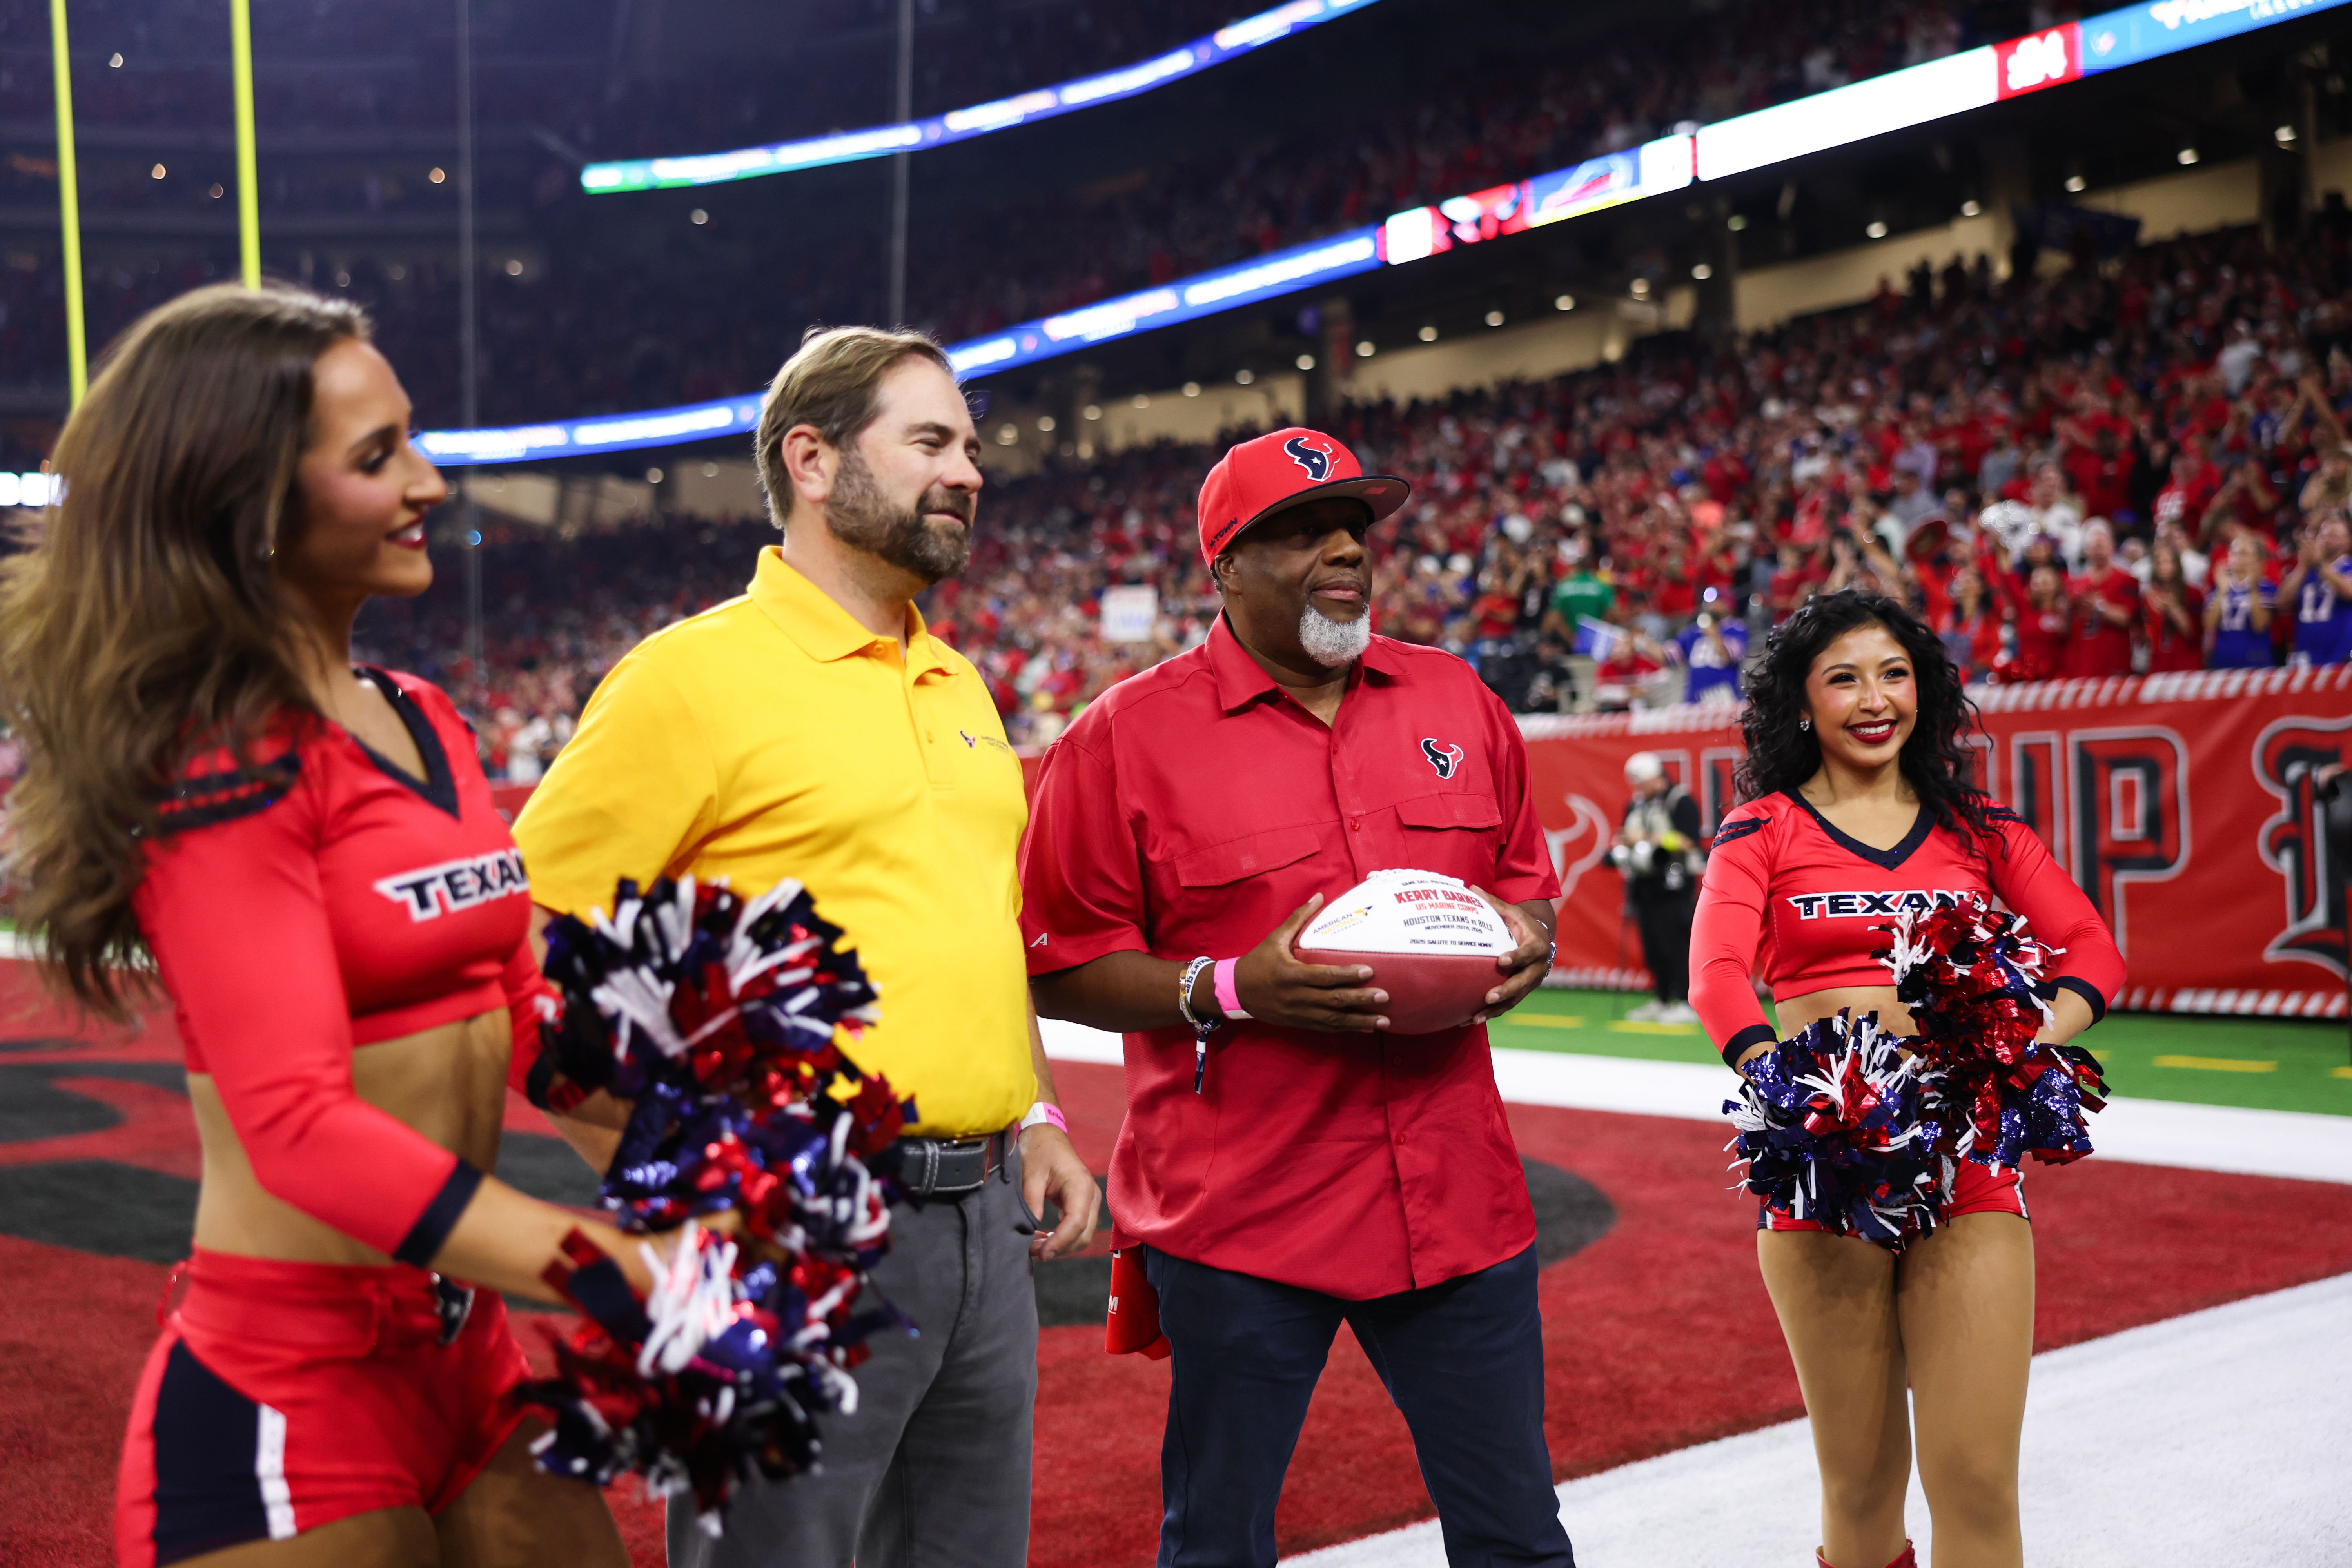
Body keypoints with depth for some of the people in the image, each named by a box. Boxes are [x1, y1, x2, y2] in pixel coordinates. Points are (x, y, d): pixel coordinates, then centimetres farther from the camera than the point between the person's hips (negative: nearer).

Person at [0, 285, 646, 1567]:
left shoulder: (425, 726, 9)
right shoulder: (222, 769, -16)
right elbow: (301, 1128, -24)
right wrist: (631, 1275, -29)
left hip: (468, 1352, 7)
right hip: (289, 1397, -7)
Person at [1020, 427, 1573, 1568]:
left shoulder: (1458, 703, 10)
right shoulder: (1125, 736, -5)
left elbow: (1521, 872, 22)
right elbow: (1058, 967, -5)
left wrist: (1526, 935, -1)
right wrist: (1232, 992, -18)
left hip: (1458, 1202, 4)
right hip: (1237, 1216, -4)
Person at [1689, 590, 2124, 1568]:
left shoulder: (1976, 830, 13)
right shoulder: (1763, 831, 6)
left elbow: (2093, 949, 6)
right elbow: (1716, 973, -9)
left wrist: (2030, 1044, -15)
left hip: (1968, 1164, 2)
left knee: (1978, 1483, -5)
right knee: (1859, 1480, 7)